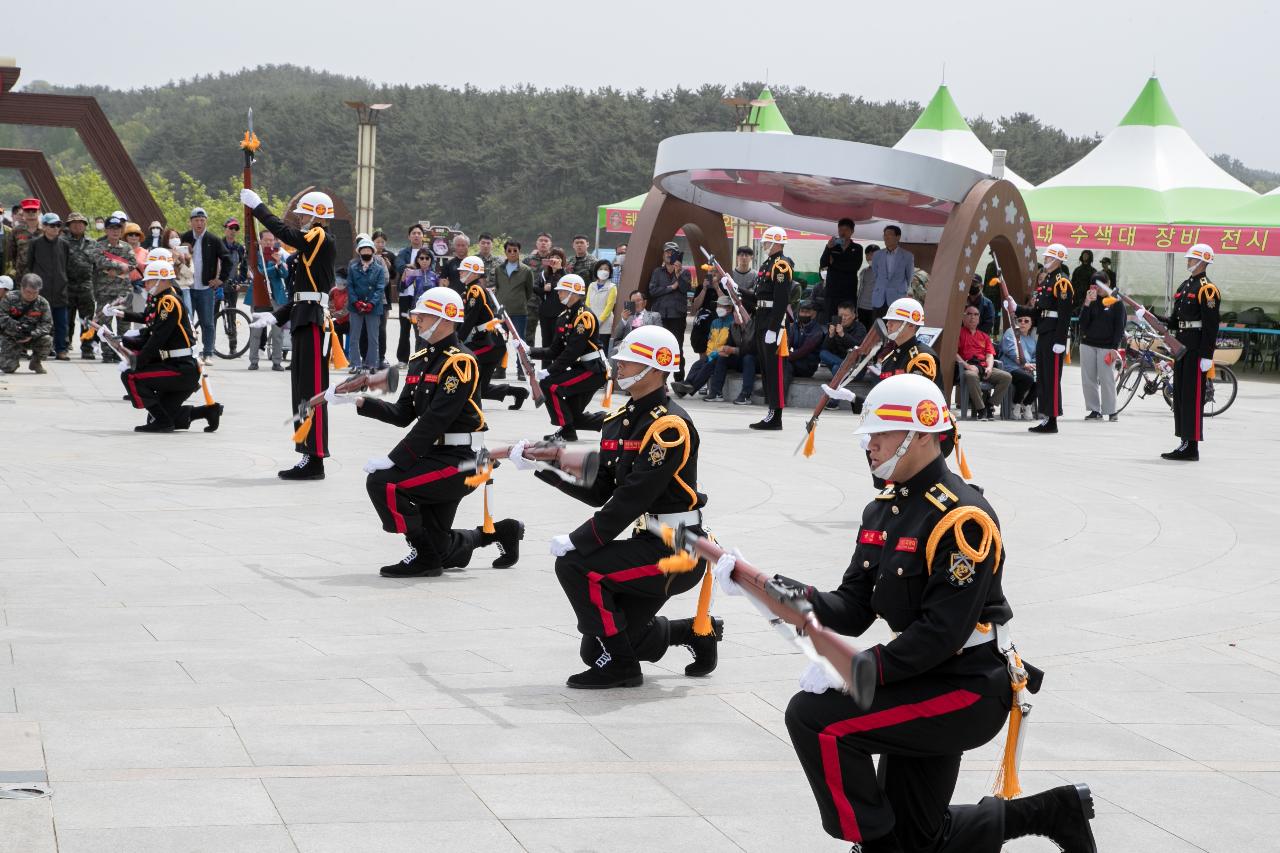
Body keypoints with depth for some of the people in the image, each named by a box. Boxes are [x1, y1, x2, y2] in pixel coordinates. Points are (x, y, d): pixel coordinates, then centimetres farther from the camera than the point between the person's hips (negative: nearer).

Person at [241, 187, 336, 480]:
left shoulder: (322, 240, -8)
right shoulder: (310, 245, 20)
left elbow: (284, 231, -18)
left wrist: (256, 205, -6)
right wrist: (276, 317, 16)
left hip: (313, 324, -10)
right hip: (305, 323, 10)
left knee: (312, 391, -9)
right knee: (302, 391, 12)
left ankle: (315, 460, -7)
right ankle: (310, 457, 16)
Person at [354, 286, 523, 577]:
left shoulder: (460, 362, -15)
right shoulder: (420, 360, 13)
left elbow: (435, 420, -22)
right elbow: (403, 414, 12)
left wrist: (395, 459, -25)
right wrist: (359, 401, -1)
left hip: (459, 461, -9)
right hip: (435, 457, 9)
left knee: (382, 483, -23)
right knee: (439, 549, 11)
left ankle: (424, 556, -11)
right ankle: (501, 532, 34)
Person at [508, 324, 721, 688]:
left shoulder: (670, 425, -19)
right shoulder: (619, 420, 10)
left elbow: (633, 497, -25)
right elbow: (597, 490, 9)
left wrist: (579, 541, -24)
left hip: (676, 552, -10)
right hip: (648, 545, 10)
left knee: (574, 565, -23)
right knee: (595, 650, 9)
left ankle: (618, 665, -9)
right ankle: (697, 633, 29)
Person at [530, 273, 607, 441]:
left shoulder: (584, 315, -17)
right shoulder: (564, 317, 12)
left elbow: (572, 351, -23)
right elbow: (555, 351, 10)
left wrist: (550, 371, -22)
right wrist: (530, 351, -1)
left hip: (593, 370, -10)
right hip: (581, 369, 10)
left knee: (549, 385, -18)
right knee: (573, 416, 6)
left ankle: (567, 431, -13)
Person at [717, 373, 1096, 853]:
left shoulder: (961, 517, -20)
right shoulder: (882, 511, 10)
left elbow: (943, 631, -26)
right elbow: (854, 609, 4)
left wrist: (862, 669, -31)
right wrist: (799, 599, -14)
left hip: (969, 690, -10)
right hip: (924, 686, 10)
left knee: (815, 717, -22)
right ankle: (1052, 812, 30)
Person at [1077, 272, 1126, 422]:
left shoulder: (1116, 302, 0)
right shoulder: (1089, 301, 10)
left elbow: (1120, 327, -3)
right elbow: (1083, 324, 0)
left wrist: (1114, 348, -10)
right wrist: (1087, 304, -11)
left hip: (1106, 346, -4)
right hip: (1087, 345, 4)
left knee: (1107, 379, -7)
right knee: (1088, 379, 2)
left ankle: (1111, 411, 1)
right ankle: (1094, 410, 10)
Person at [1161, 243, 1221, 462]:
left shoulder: (1207, 289, -11)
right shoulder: (1184, 287, 18)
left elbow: (1211, 325, -17)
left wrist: (1207, 355, -22)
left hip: (1197, 349, -10)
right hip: (1182, 348, 10)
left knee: (1192, 396, -8)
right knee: (1180, 395, 12)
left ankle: (1192, 447, -6)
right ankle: (1185, 444, 18)